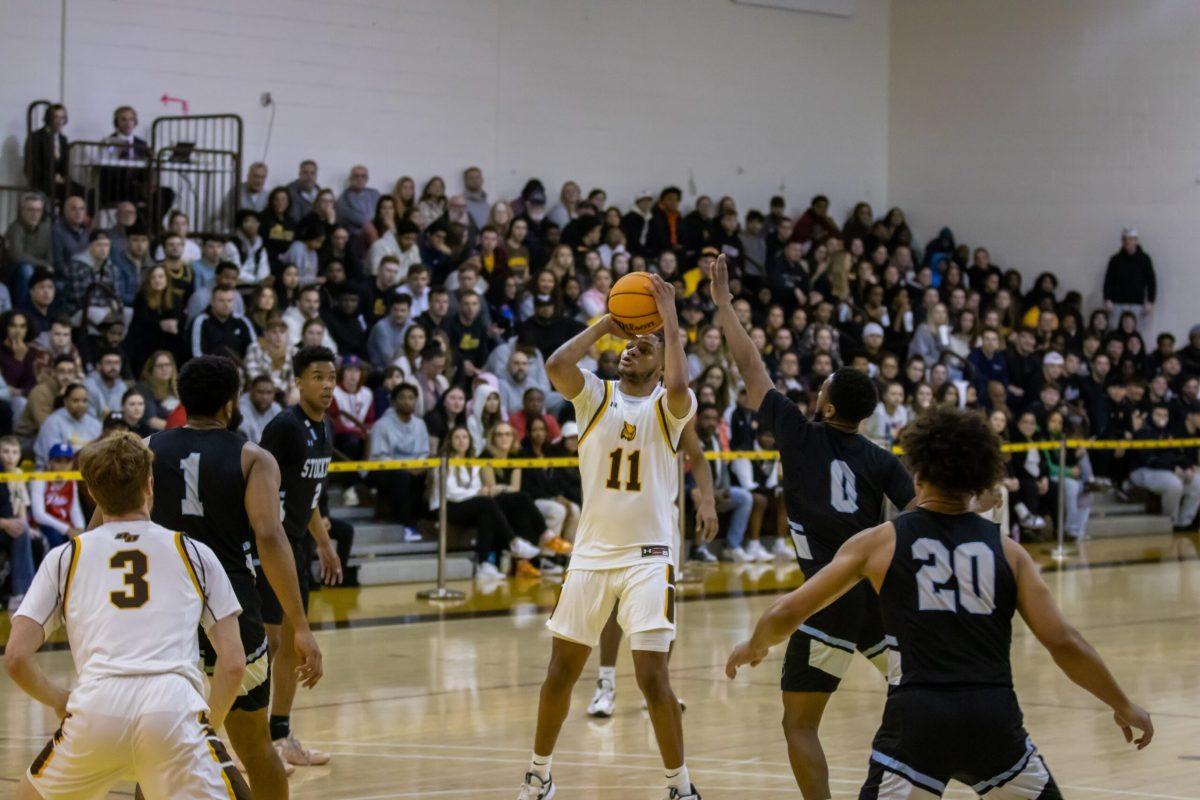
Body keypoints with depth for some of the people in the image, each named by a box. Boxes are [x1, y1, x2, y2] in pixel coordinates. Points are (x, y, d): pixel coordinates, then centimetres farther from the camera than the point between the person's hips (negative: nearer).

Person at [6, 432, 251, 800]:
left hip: (96, 705, 1)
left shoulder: (65, 558, 21)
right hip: (175, 706, -1)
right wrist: (209, 724, 26)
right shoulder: (195, 554, 20)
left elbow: (16, 657, 12)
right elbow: (233, 663, 14)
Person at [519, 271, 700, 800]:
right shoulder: (596, 396, 4)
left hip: (648, 556, -3)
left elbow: (678, 387, -28)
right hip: (592, 552, 3)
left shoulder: (668, 407, -3)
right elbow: (556, 366, -16)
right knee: (561, 671, 10)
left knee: (653, 677, -11)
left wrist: (670, 319, -19)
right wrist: (603, 325, -7)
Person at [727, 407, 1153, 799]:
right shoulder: (1005, 550, 13)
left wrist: (753, 647, 33)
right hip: (994, 716, 2)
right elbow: (1063, 642, 7)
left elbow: (787, 613, 11)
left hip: (918, 716, -2)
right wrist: (1123, 706, 20)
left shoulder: (879, 542, 10)